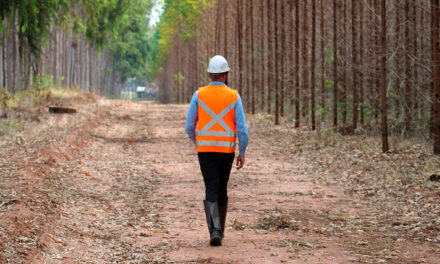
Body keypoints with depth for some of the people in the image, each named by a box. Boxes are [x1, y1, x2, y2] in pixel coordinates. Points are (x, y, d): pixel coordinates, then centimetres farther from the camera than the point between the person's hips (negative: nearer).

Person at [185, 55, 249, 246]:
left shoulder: (199, 95, -2)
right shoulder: (234, 96, -3)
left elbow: (189, 126, 2)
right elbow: (242, 128, -6)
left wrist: (196, 142, 24)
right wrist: (242, 154, 3)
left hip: (205, 149, -1)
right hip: (227, 150, 1)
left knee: (211, 190, -3)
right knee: (222, 189, 17)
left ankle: (214, 230, -21)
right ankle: (220, 229, 26)